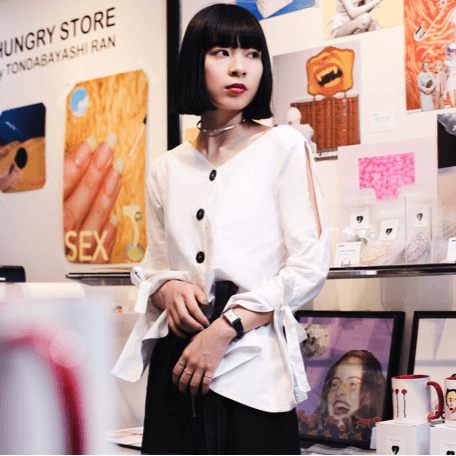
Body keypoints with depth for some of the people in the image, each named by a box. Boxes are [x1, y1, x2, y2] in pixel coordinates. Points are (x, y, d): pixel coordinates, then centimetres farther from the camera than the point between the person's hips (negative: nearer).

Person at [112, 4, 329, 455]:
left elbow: (309, 265, -6)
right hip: (175, 364, 3)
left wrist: (224, 331, -15)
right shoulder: (166, 169, 11)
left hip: (252, 362, -3)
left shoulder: (284, 147, 0)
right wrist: (169, 290, -7)